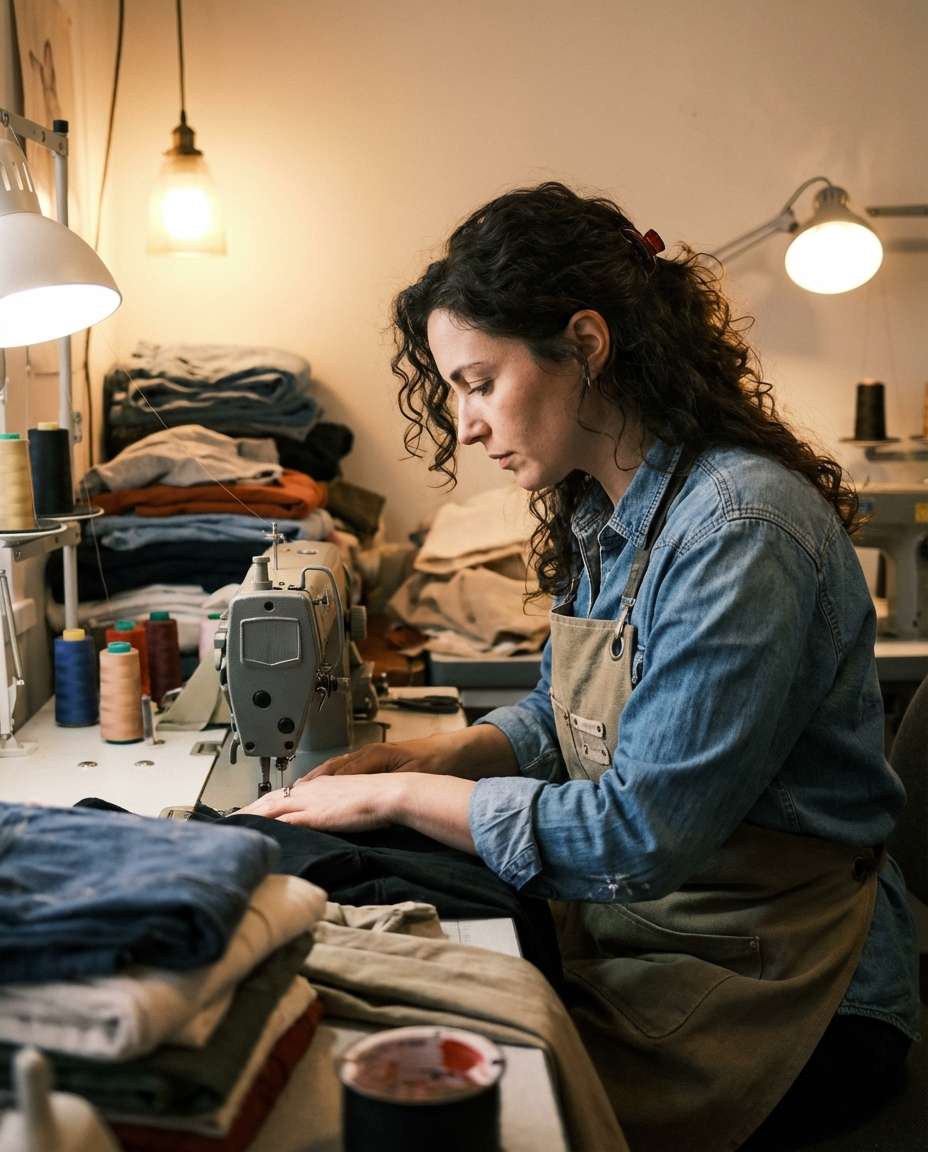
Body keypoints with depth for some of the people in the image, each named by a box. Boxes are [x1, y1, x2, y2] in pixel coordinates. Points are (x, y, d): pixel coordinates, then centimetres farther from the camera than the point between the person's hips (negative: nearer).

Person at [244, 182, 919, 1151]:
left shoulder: (739, 529, -25)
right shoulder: (605, 513, 3)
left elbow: (640, 834, -26)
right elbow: (561, 716, 15)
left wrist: (398, 794, -18)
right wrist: (427, 756, -3)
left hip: (765, 991, -7)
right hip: (631, 928, 7)